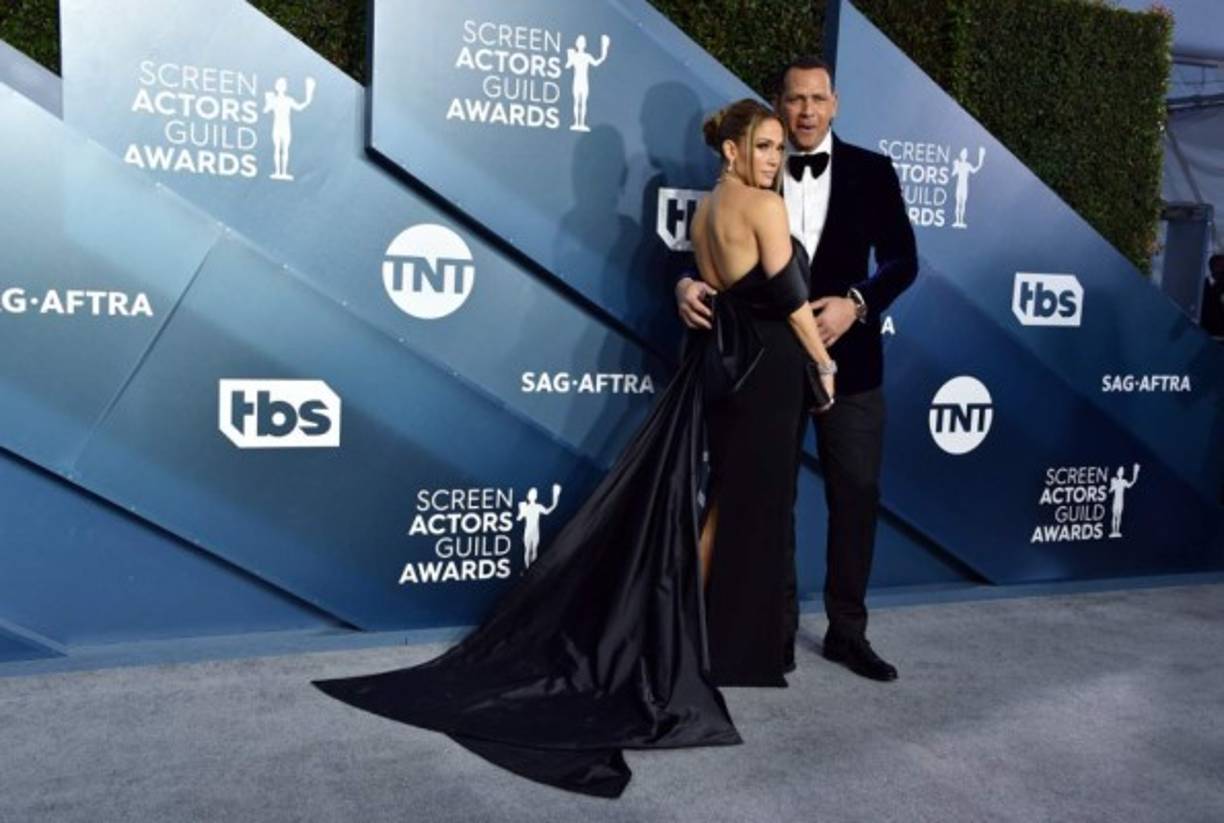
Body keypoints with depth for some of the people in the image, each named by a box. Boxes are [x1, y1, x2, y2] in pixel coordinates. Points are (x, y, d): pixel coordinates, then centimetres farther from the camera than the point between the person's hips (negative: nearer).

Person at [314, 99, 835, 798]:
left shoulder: (706, 210, 13)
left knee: (720, 499, 14)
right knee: (756, 505, 2)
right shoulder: (764, 206, -13)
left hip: (725, 360, 8)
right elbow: (790, 295, -13)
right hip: (769, 366, -8)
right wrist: (823, 361, -4)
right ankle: (738, 648, 12)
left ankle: (692, 633, 19)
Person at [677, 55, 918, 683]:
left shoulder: (871, 171, 3)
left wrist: (855, 303, -19)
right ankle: (777, 628, 22)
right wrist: (687, 284, -21)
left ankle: (847, 631, 21)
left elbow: (902, 259, -2)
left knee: (857, 494, 5)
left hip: (848, 356, 1)